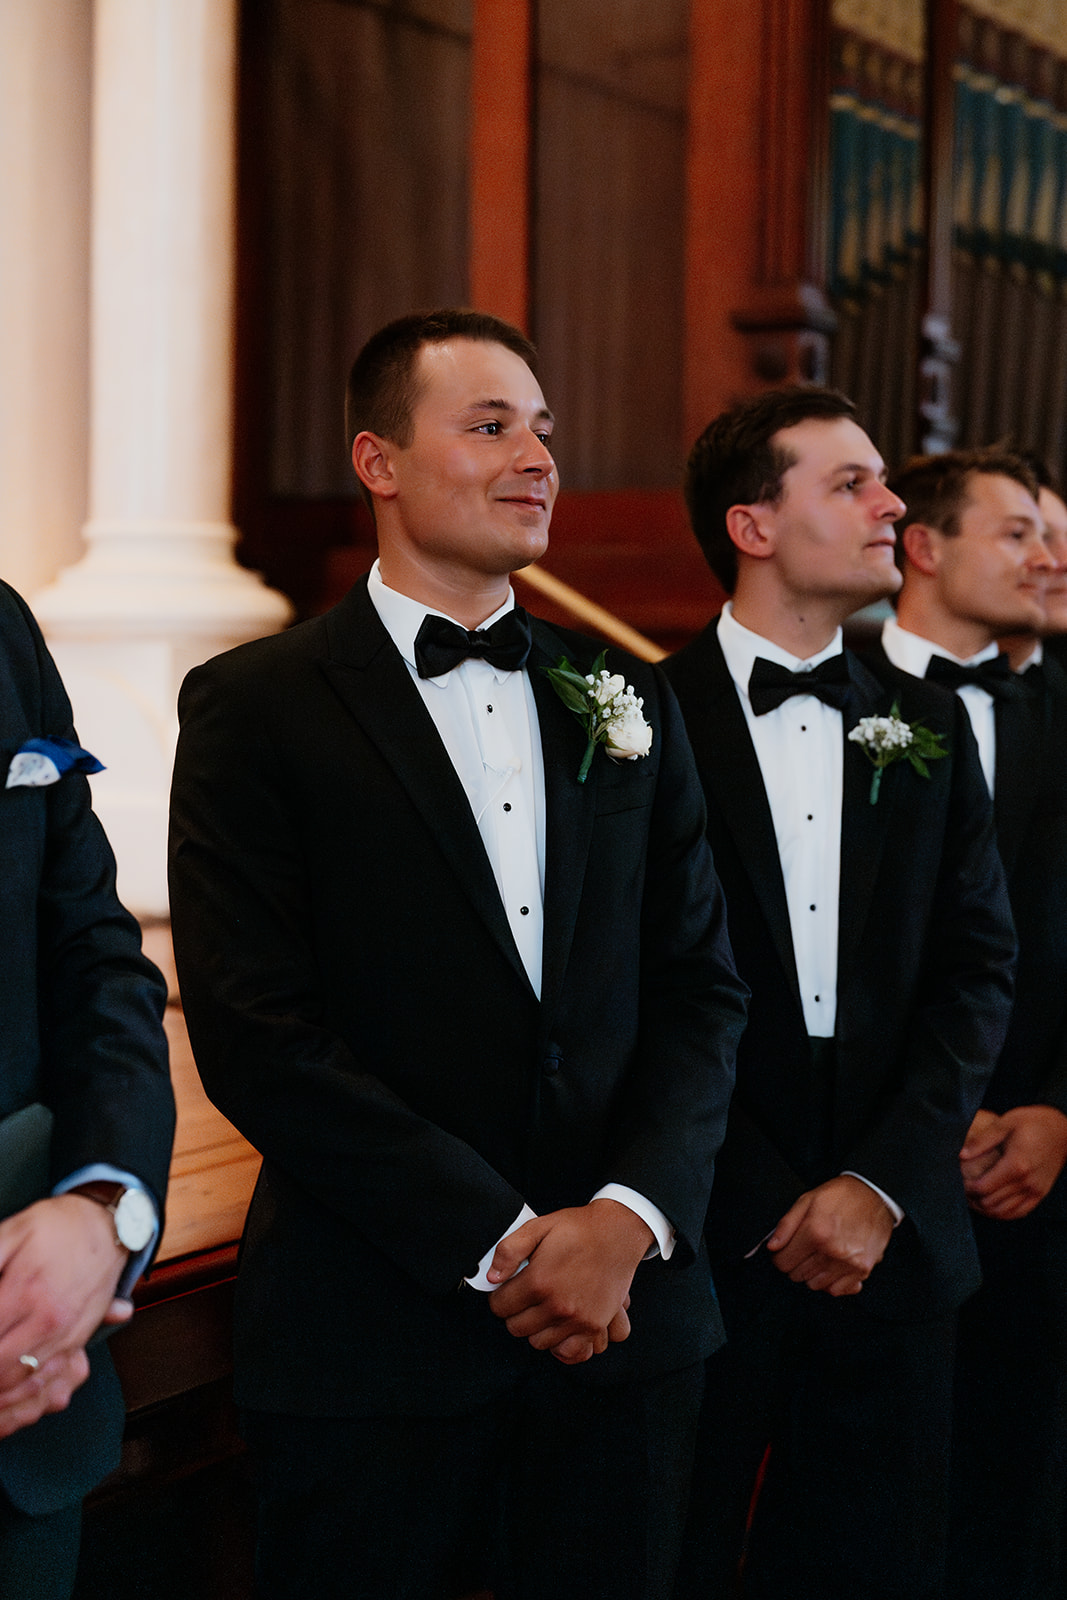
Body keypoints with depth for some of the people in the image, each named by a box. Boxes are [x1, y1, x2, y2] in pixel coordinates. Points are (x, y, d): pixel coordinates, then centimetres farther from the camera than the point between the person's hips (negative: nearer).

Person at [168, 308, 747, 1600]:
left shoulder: (628, 706, 11)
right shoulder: (256, 707, -3)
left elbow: (701, 986, 8)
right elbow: (255, 1034, -11)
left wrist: (630, 1215, -8)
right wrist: (502, 1245, -13)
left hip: (625, 1327, 4)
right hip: (374, 1346, -4)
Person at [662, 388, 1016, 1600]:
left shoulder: (927, 729, 10)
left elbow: (977, 971, 4)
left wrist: (881, 1185, -8)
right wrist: (768, 1210, -9)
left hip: (891, 1243, 4)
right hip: (708, 1244, -4)